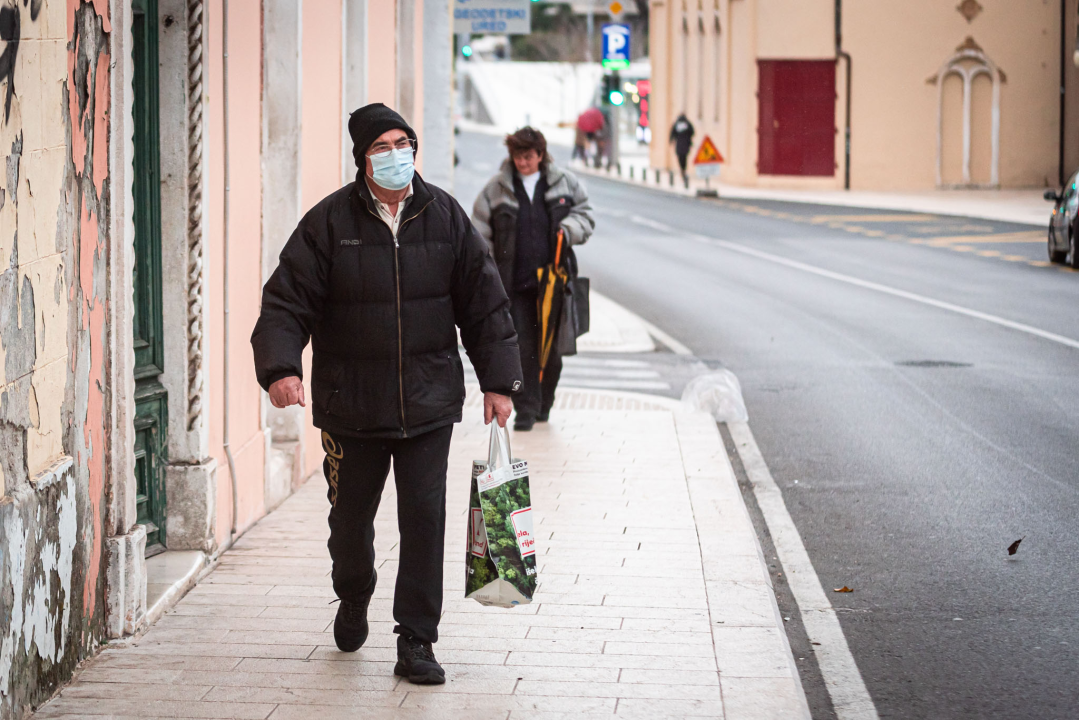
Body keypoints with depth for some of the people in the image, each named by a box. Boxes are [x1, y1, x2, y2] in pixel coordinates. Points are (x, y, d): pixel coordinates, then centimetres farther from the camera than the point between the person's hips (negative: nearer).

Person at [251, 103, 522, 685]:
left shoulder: (444, 217, 2)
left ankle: (416, 643, 5)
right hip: (350, 407, -1)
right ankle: (353, 601, 43)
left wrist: (498, 381, 6)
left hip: (428, 404, 1)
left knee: (425, 518, -4)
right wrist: (280, 367, -23)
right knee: (351, 516, 12)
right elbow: (287, 301, -7)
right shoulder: (329, 222, -5)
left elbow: (483, 303, 8)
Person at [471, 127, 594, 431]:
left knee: (551, 346, 7)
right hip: (514, 282, -1)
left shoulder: (564, 183, 5)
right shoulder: (496, 189, 3)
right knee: (522, 346, -5)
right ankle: (526, 409, 0)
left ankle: (544, 403, 25)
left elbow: (585, 214, 15)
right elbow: (480, 234, 4)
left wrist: (569, 229, -8)